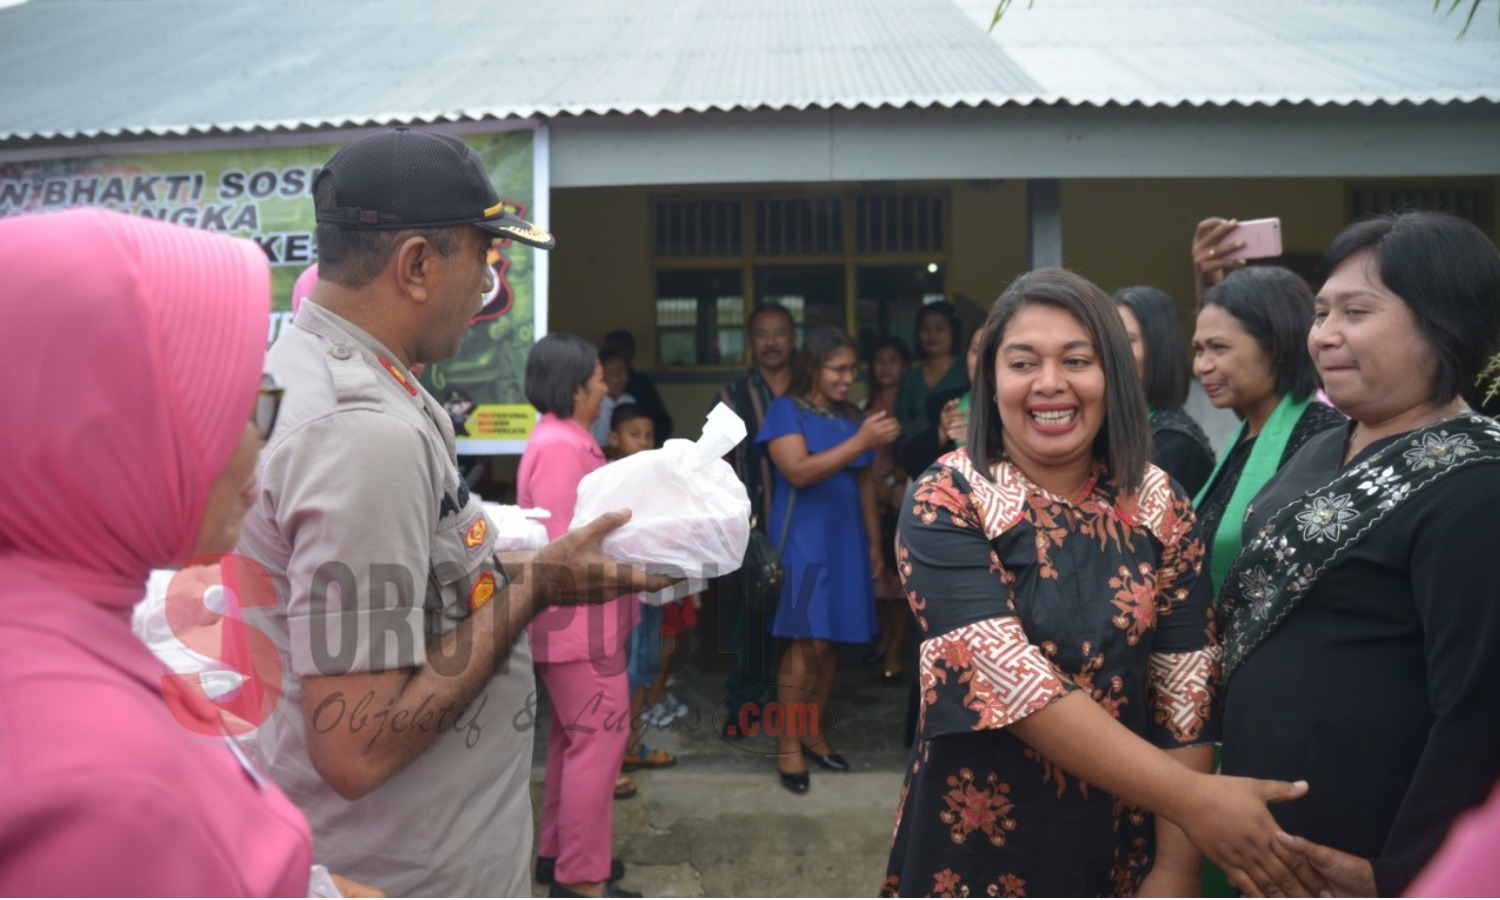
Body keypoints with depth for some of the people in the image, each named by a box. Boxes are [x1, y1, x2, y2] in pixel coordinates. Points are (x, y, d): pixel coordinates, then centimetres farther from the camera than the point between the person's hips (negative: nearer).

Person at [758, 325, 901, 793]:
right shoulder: (786, 409, -5)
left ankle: (814, 733, 21)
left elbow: (865, 483, 16)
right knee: (808, 642, -10)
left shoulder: (852, 415, 11)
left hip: (846, 540, 6)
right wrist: (861, 442, -25)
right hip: (803, 540, -6)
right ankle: (787, 745, 0)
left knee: (831, 640, 8)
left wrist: (874, 541, 13)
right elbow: (798, 472, -19)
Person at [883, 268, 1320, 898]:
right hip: (981, 843, -2)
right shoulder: (945, 504, -15)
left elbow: (1185, 688, -6)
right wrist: (1193, 799, -28)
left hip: (1122, 841, 3)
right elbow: (1013, 682, -25)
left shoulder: (1158, 504, -4)